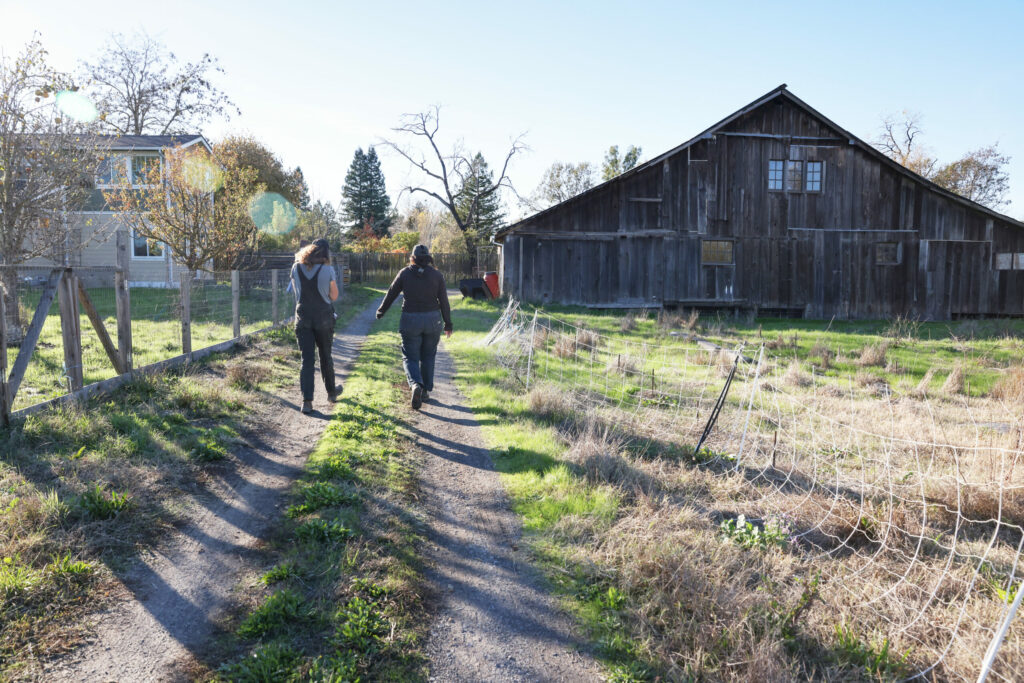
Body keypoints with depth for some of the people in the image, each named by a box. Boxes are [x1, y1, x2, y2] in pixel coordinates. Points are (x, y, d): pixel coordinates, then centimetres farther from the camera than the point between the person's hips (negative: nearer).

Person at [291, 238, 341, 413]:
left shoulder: (296, 268, -1)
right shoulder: (327, 270, -11)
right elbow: (334, 296, -1)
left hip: (303, 318, 2)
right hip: (323, 317, -2)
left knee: (307, 359, 1)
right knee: (325, 356, 16)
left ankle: (307, 401, -6)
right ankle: (331, 391, 32)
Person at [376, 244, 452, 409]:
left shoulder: (405, 273, -3)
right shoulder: (437, 274, -1)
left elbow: (391, 294, 4)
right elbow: (444, 301, -1)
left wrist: (381, 311, 20)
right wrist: (448, 324, 7)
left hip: (410, 321, -1)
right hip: (433, 319, 2)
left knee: (410, 357, 5)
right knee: (428, 356, 17)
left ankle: (415, 384, -21)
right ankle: (426, 390, 22)